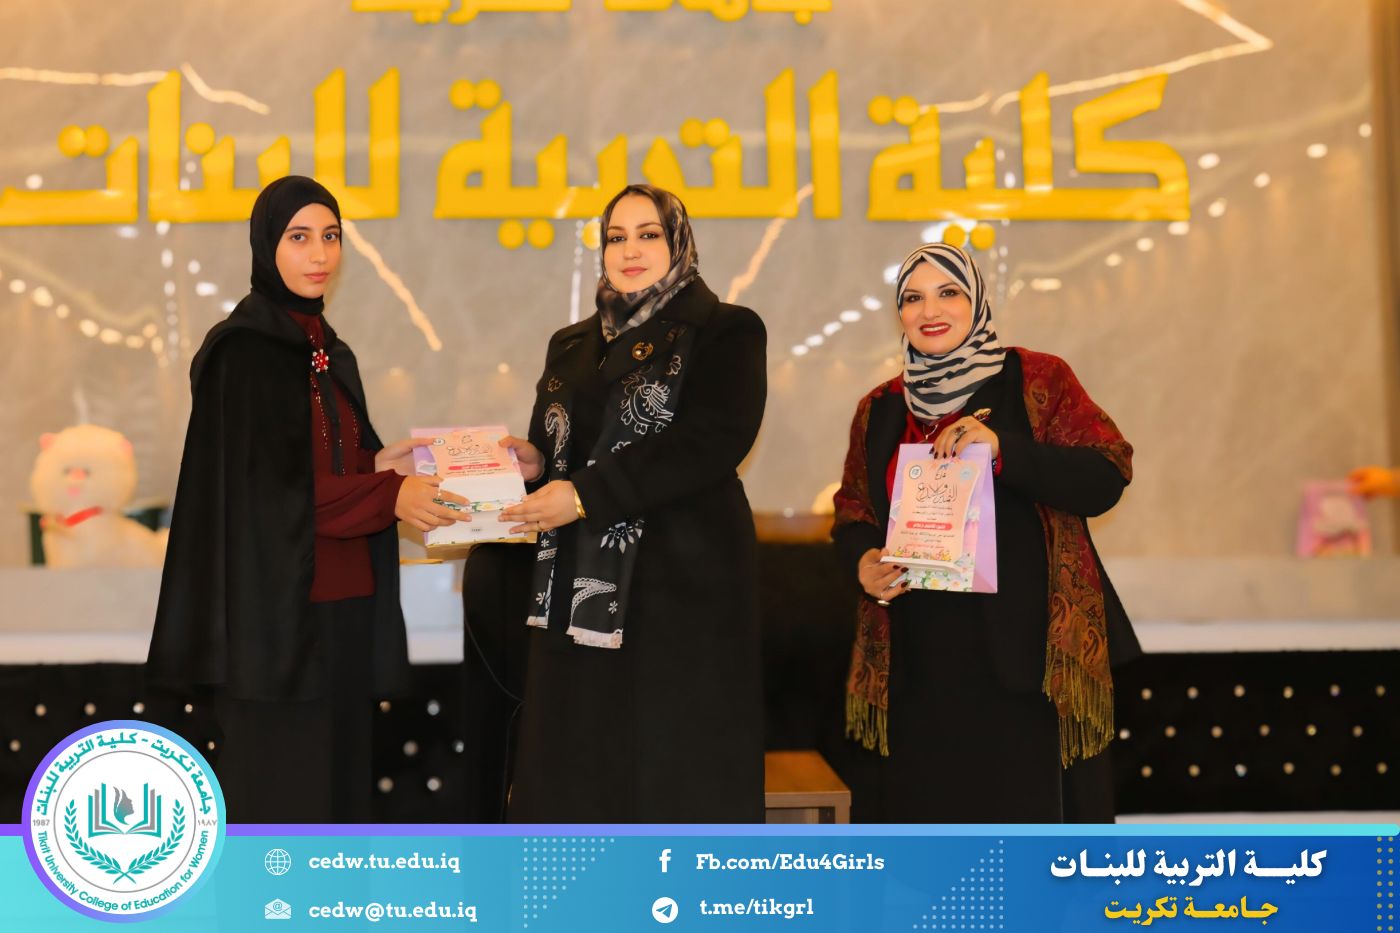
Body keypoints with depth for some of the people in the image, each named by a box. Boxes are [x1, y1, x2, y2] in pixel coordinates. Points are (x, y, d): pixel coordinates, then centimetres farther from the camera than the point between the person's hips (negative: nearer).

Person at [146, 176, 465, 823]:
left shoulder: (332, 354, 14)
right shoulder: (241, 350, -9)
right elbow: (262, 484, -16)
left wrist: (381, 464, -3)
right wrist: (388, 496, -20)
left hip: (343, 604, 8)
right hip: (274, 605, -8)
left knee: (337, 782, 10)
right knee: (278, 791, -3)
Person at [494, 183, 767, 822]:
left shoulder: (725, 333, 1)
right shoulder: (570, 347, 18)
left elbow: (714, 441, -13)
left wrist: (585, 495, -18)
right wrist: (533, 464, -5)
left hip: (683, 582, -5)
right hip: (579, 588, 5)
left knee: (673, 770, -4)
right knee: (575, 768, 3)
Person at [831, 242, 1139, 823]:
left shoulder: (1036, 381, 1)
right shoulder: (880, 410, 13)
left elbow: (1106, 478, -7)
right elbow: (852, 510, 22)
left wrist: (1003, 449, -19)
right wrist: (862, 559, -1)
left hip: (1026, 649, -3)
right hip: (921, 661, 4)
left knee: (1029, 808, -3)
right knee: (929, 814, 4)